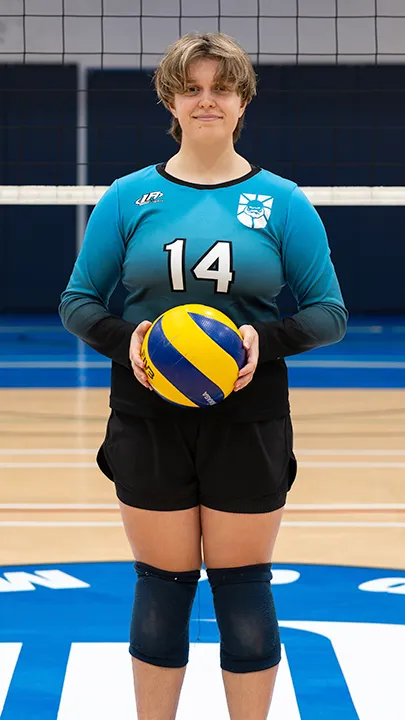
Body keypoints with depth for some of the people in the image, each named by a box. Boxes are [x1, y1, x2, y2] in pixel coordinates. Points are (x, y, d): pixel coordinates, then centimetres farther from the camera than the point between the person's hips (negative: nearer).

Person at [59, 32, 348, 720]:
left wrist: (265, 340, -17)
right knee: (161, 586, 7)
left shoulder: (282, 202, 1)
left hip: (247, 423, -1)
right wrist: (126, 339, -14)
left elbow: (329, 313, 2)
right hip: (150, 422, 1)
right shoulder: (129, 197, 3)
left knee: (243, 587, 4)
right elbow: (78, 302, 7)